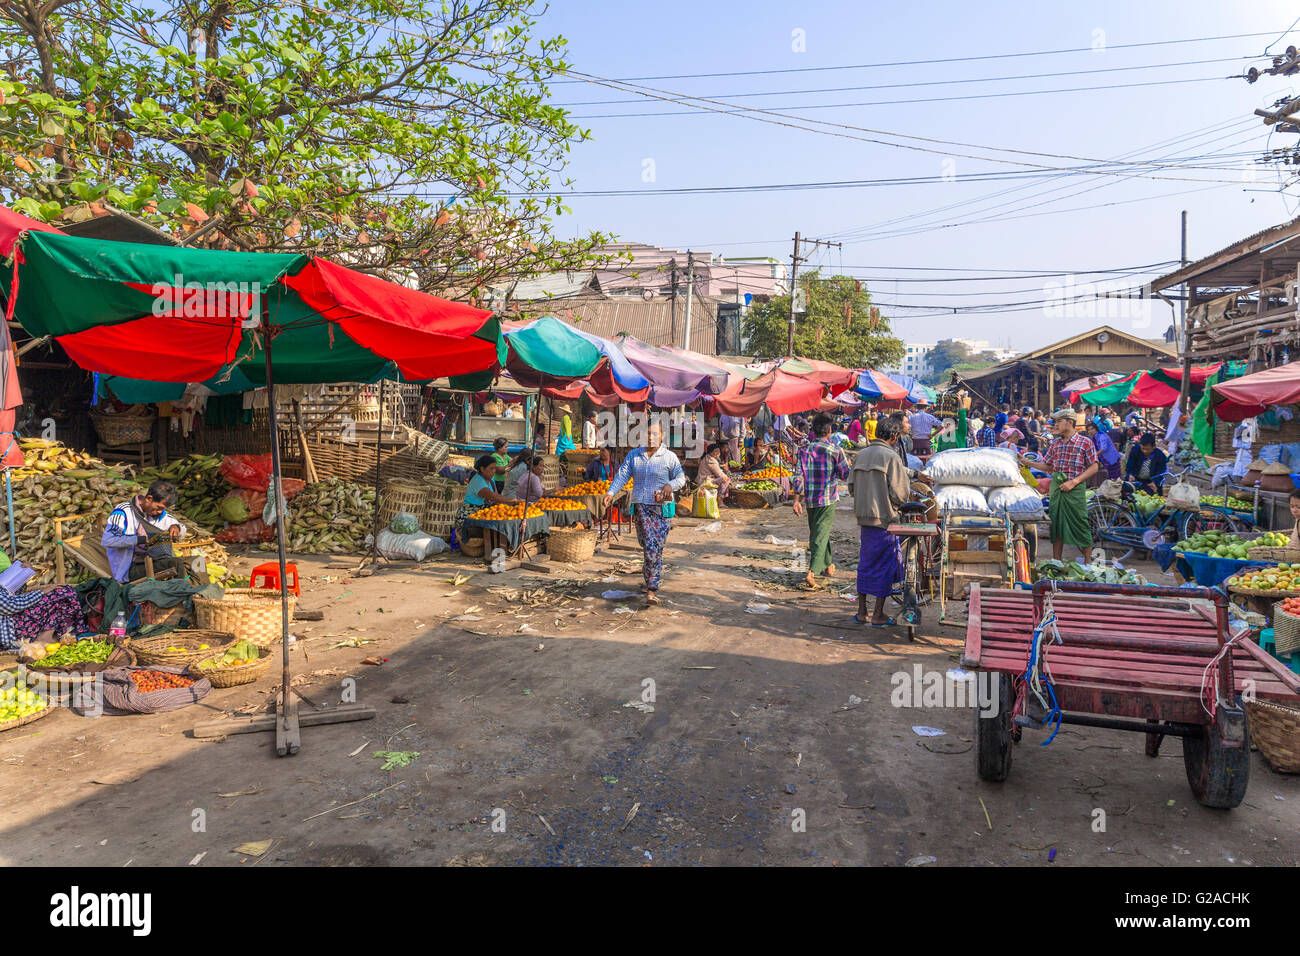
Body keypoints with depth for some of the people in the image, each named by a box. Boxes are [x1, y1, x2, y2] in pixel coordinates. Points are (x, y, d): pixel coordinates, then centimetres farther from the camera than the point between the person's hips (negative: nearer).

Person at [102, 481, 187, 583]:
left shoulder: (159, 513, 11)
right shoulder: (123, 512, -9)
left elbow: (182, 533, 21)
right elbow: (107, 541, -22)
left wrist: (176, 527, -4)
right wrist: (142, 540, -27)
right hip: (129, 570, -7)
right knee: (175, 563, -28)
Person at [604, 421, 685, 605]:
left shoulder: (669, 457, 2)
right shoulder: (633, 455, 10)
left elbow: (681, 477, 3)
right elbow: (622, 475, 3)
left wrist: (671, 485, -18)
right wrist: (611, 492, -11)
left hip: (662, 509, -2)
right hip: (641, 507, 3)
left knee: (655, 548, -7)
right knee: (647, 545, -1)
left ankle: (652, 589, -5)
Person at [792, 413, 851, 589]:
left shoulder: (803, 450, 1)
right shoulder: (835, 450, -8)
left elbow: (798, 476, -3)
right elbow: (846, 476, -4)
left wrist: (797, 500, -2)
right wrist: (847, 464, 17)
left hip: (809, 500, 4)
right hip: (828, 499, -4)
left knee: (815, 533, 19)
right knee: (821, 535, -3)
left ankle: (828, 565, 34)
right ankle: (812, 571, -14)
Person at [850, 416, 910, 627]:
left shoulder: (861, 455, 7)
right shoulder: (891, 456, -12)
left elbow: (852, 486, 10)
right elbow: (900, 494, -14)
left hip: (863, 517, 6)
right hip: (884, 519, -6)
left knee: (865, 563, 14)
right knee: (885, 564, 4)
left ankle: (861, 612, 19)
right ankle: (878, 615, 9)